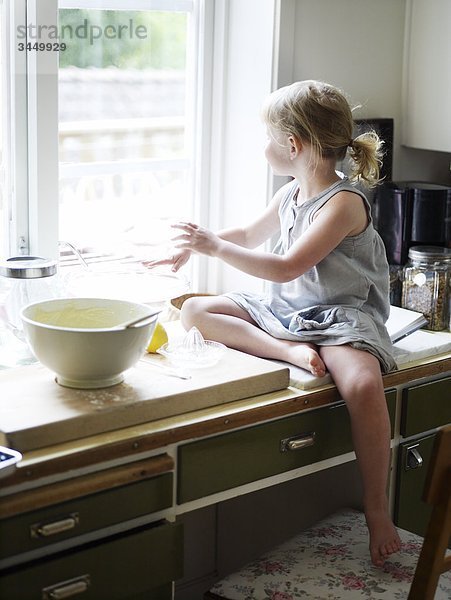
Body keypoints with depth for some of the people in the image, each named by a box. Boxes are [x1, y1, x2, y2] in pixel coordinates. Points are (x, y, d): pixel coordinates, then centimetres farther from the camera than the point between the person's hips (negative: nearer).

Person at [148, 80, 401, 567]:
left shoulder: (345, 202, -15)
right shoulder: (290, 195, 9)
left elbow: (286, 268, -21)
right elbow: (251, 236, 30)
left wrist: (214, 246, -16)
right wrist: (193, 248, 25)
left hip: (339, 316, -8)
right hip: (282, 309, 8)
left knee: (362, 385, -38)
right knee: (195, 311, -7)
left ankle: (377, 509, -21)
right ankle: (289, 351, -26)